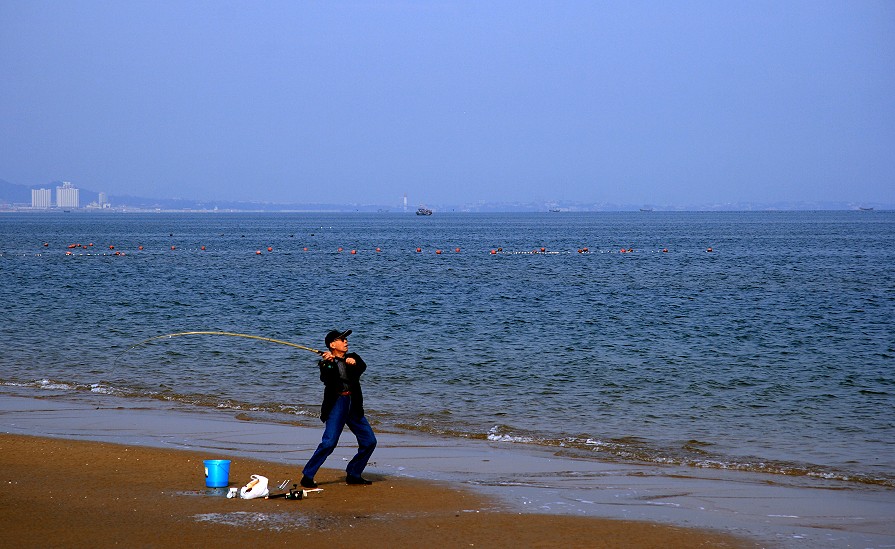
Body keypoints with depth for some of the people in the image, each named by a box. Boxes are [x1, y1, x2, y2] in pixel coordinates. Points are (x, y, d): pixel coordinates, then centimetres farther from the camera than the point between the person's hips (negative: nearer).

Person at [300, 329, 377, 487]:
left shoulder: (352, 358, 15)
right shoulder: (326, 363, 0)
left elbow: (363, 367, -5)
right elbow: (325, 379, -18)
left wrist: (354, 363, -27)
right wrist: (326, 363, -36)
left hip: (354, 406, 6)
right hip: (336, 404, -6)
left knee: (369, 441, 6)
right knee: (329, 443, -17)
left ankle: (353, 475, 18)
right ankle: (307, 476, -11)